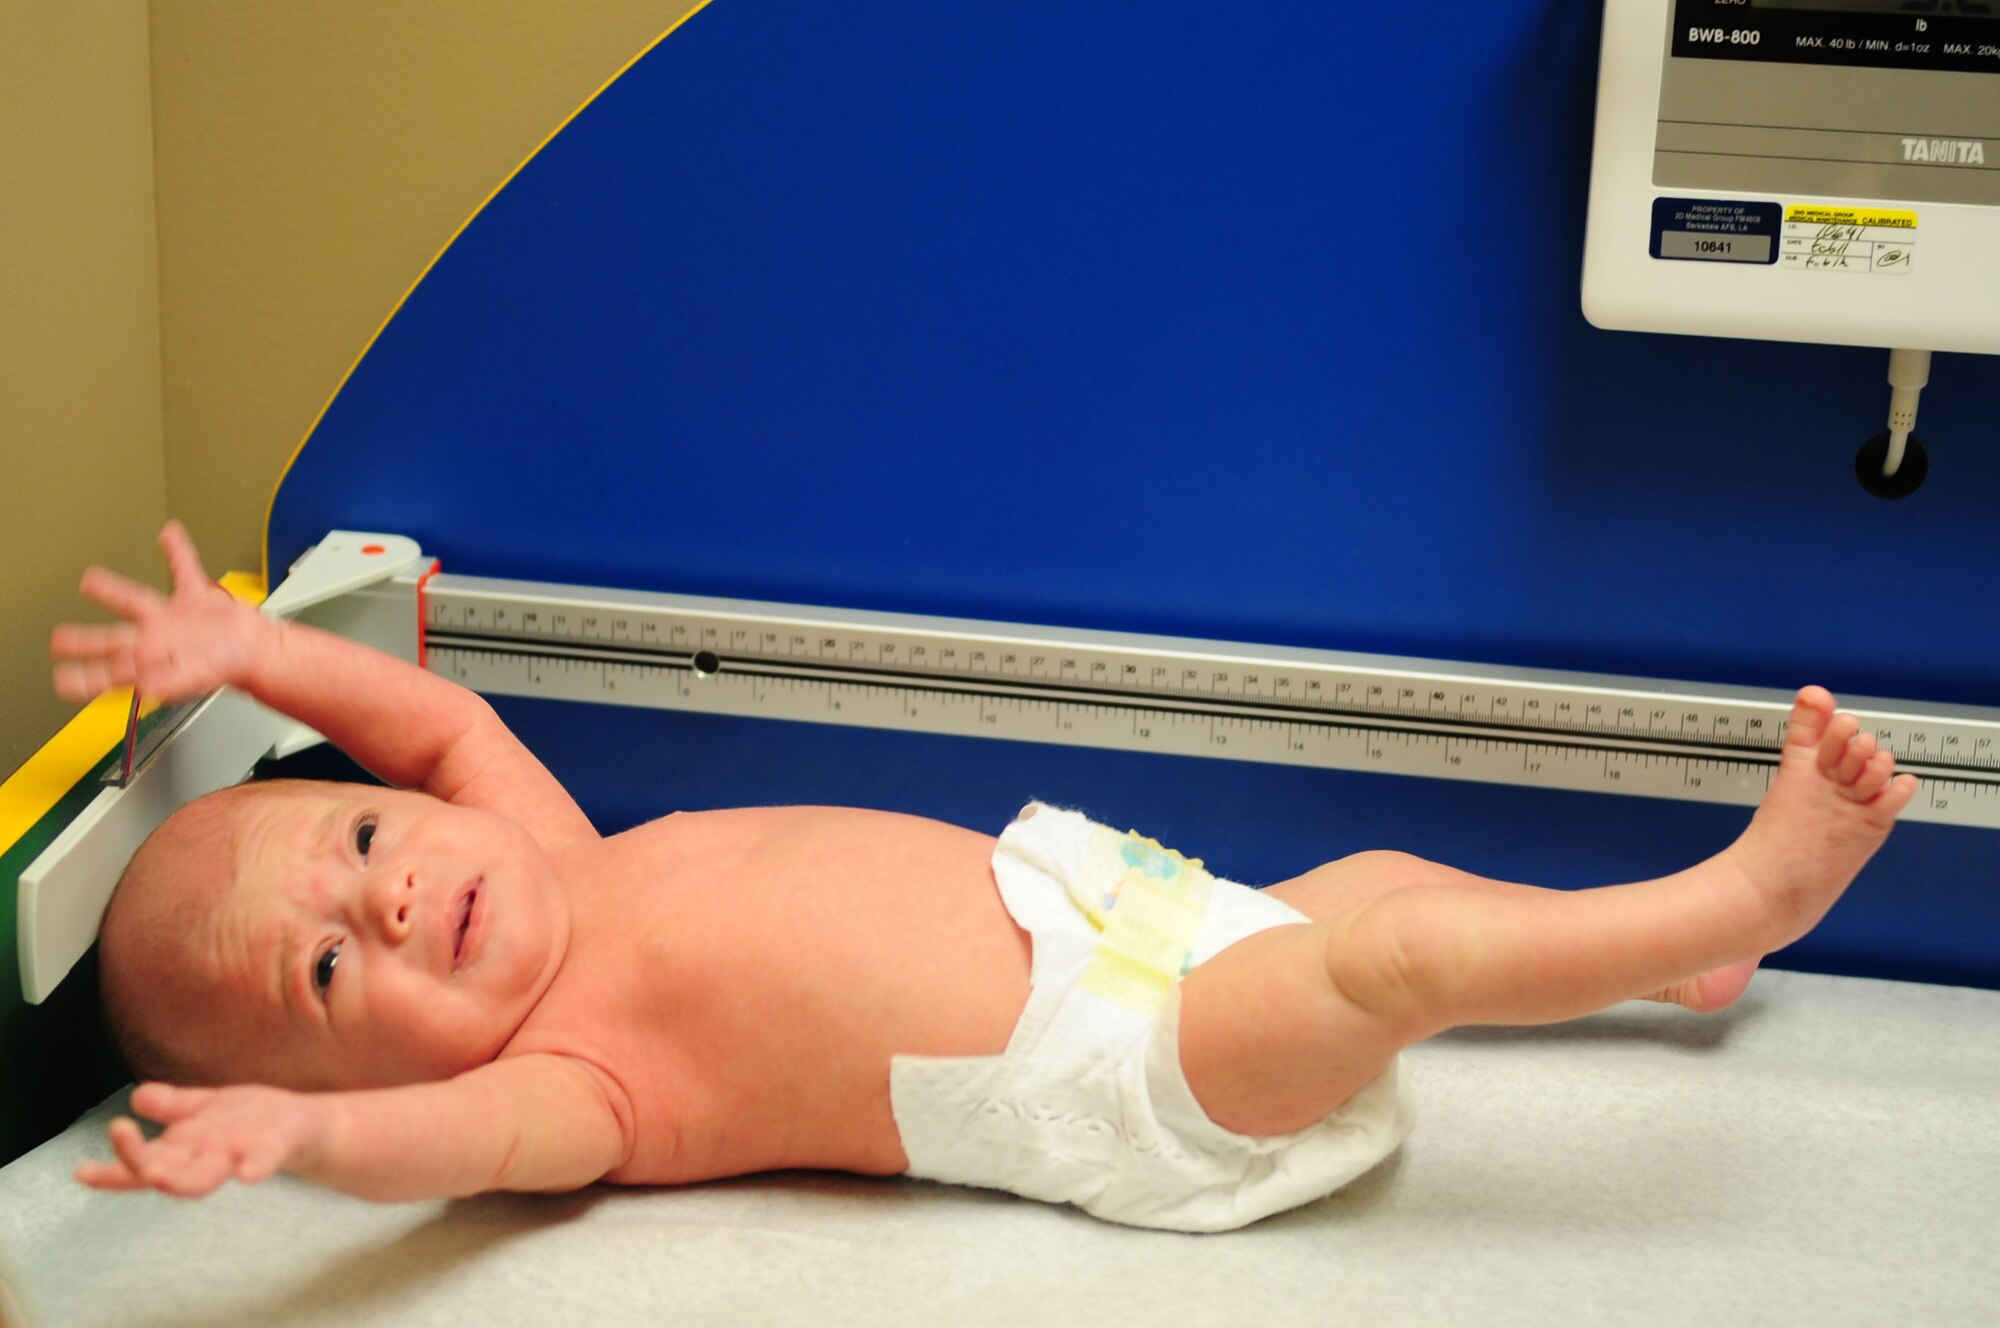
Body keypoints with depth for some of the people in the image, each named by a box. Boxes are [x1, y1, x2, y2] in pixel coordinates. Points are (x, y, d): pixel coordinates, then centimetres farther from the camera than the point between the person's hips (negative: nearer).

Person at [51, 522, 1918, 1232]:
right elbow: (463, 1131, -40)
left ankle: (1666, 951, 36)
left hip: (1072, 900, 9)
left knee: (1372, 874, 18)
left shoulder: (542, 868, 5)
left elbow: (447, 717, 15)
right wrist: (299, 1125, -60)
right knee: (1397, 949, -20)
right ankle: (1750, 885, -9)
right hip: (1111, 1071, -9)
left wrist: (261, 651, 4)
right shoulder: (564, 1072, -18)